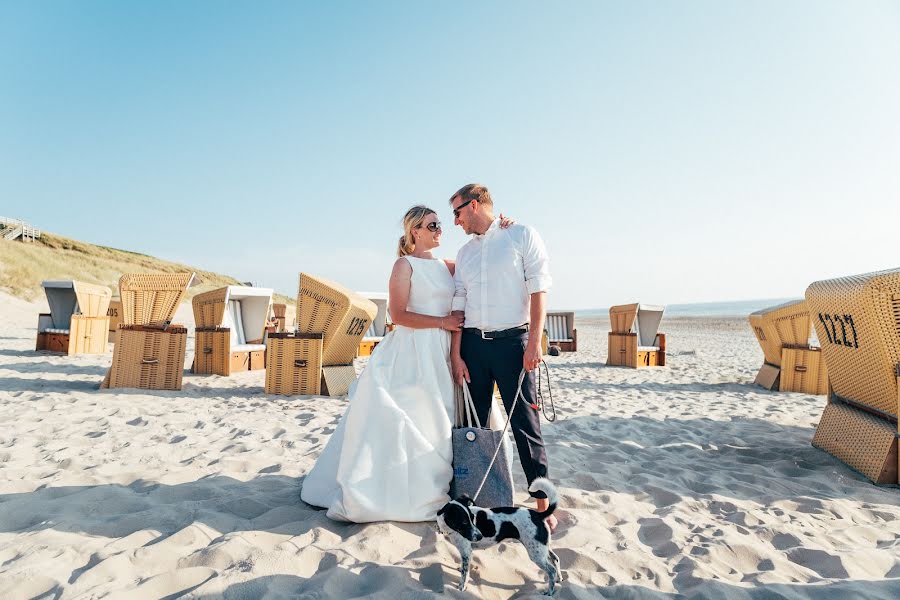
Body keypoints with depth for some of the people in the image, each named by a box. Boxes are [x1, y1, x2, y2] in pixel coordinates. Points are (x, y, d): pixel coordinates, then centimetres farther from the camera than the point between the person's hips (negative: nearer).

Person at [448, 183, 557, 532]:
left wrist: (534, 341, -15)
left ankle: (542, 503, 10)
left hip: (512, 340, -5)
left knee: (525, 424, -2)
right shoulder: (464, 252, 16)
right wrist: (456, 355, 5)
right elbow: (459, 305, 12)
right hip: (472, 343, 5)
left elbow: (538, 290, -6)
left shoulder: (522, 236, 2)